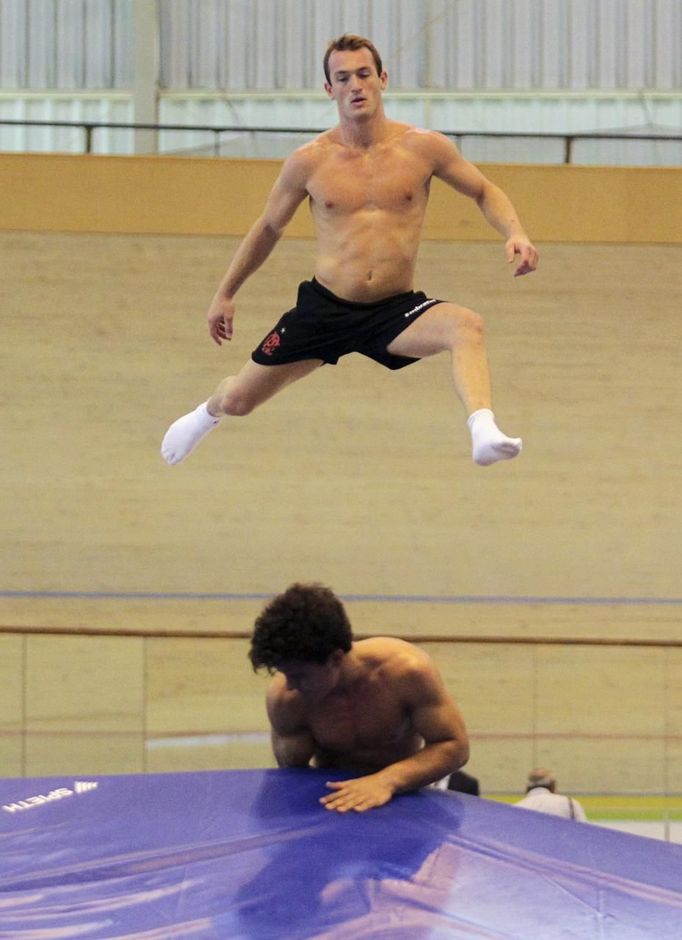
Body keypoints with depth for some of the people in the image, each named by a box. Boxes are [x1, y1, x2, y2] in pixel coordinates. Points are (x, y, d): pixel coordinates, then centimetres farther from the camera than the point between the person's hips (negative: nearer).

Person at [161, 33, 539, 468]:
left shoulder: (424, 148, -4)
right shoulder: (310, 162, -2)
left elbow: (484, 191, 11)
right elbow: (269, 227, 14)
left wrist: (515, 233, -10)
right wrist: (225, 293, 20)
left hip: (396, 309, -1)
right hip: (325, 307, 1)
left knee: (467, 326, -34)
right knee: (238, 401, 9)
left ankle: (483, 431, -51)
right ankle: (209, 412, 49)